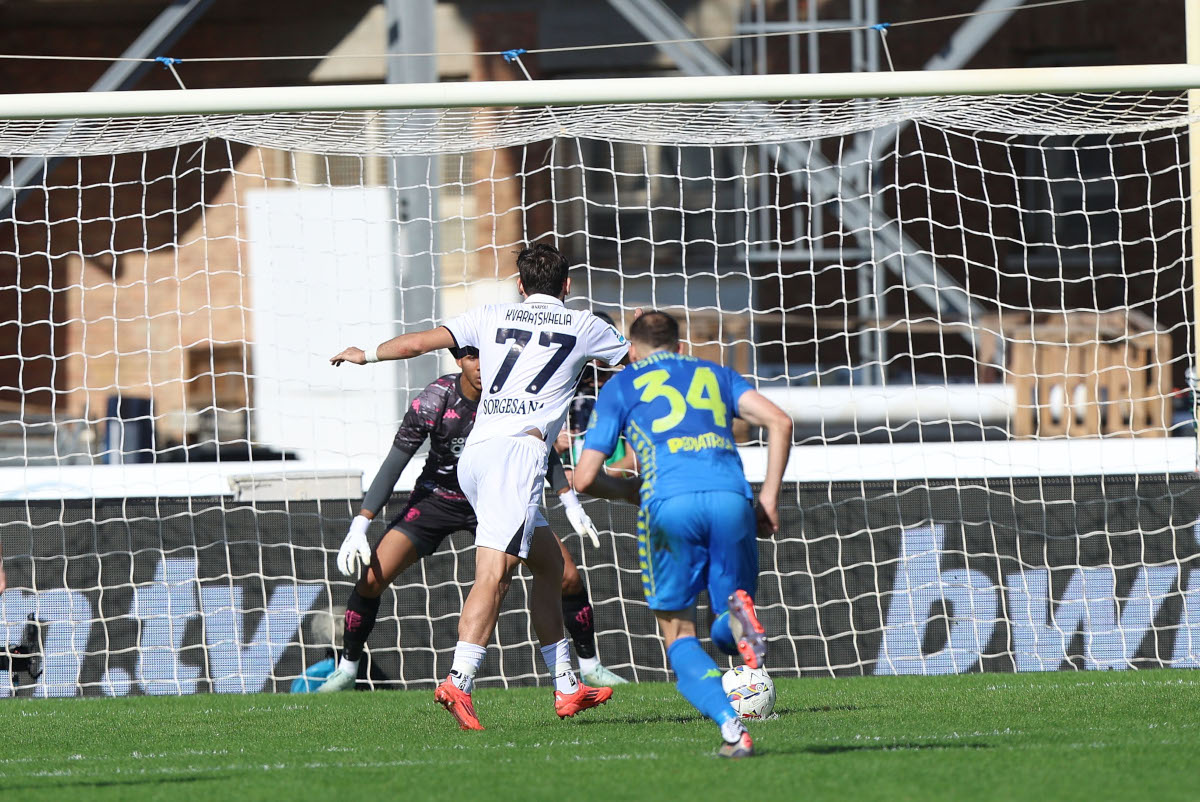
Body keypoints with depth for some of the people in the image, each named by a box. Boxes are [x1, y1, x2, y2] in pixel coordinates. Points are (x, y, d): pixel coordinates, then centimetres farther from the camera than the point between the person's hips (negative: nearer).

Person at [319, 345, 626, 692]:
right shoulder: (434, 400, -24)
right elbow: (393, 465, -18)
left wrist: (571, 503, 0)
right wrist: (359, 527, -23)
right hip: (436, 501, -2)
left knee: (568, 577, -9)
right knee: (372, 577, -16)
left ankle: (590, 665, 12)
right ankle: (347, 668, 4)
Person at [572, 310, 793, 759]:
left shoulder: (621, 387, 23)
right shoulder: (713, 374, 29)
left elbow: (585, 478, 17)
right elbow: (779, 422, 13)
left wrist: (630, 492, 35)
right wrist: (769, 498, 15)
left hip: (668, 503, -2)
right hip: (730, 497, 2)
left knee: (679, 634, 10)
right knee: (727, 634, 16)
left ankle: (731, 727, -17)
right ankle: (739, 614, -24)